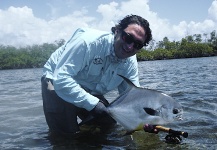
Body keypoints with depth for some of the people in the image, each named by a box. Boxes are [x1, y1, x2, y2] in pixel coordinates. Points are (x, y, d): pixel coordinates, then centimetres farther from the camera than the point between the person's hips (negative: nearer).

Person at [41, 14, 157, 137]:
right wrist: (93, 103, -38)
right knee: (67, 133, -14)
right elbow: (61, 78, -37)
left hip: (90, 92, 6)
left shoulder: (130, 63, -13)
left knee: (110, 125, 8)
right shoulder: (88, 41, -34)